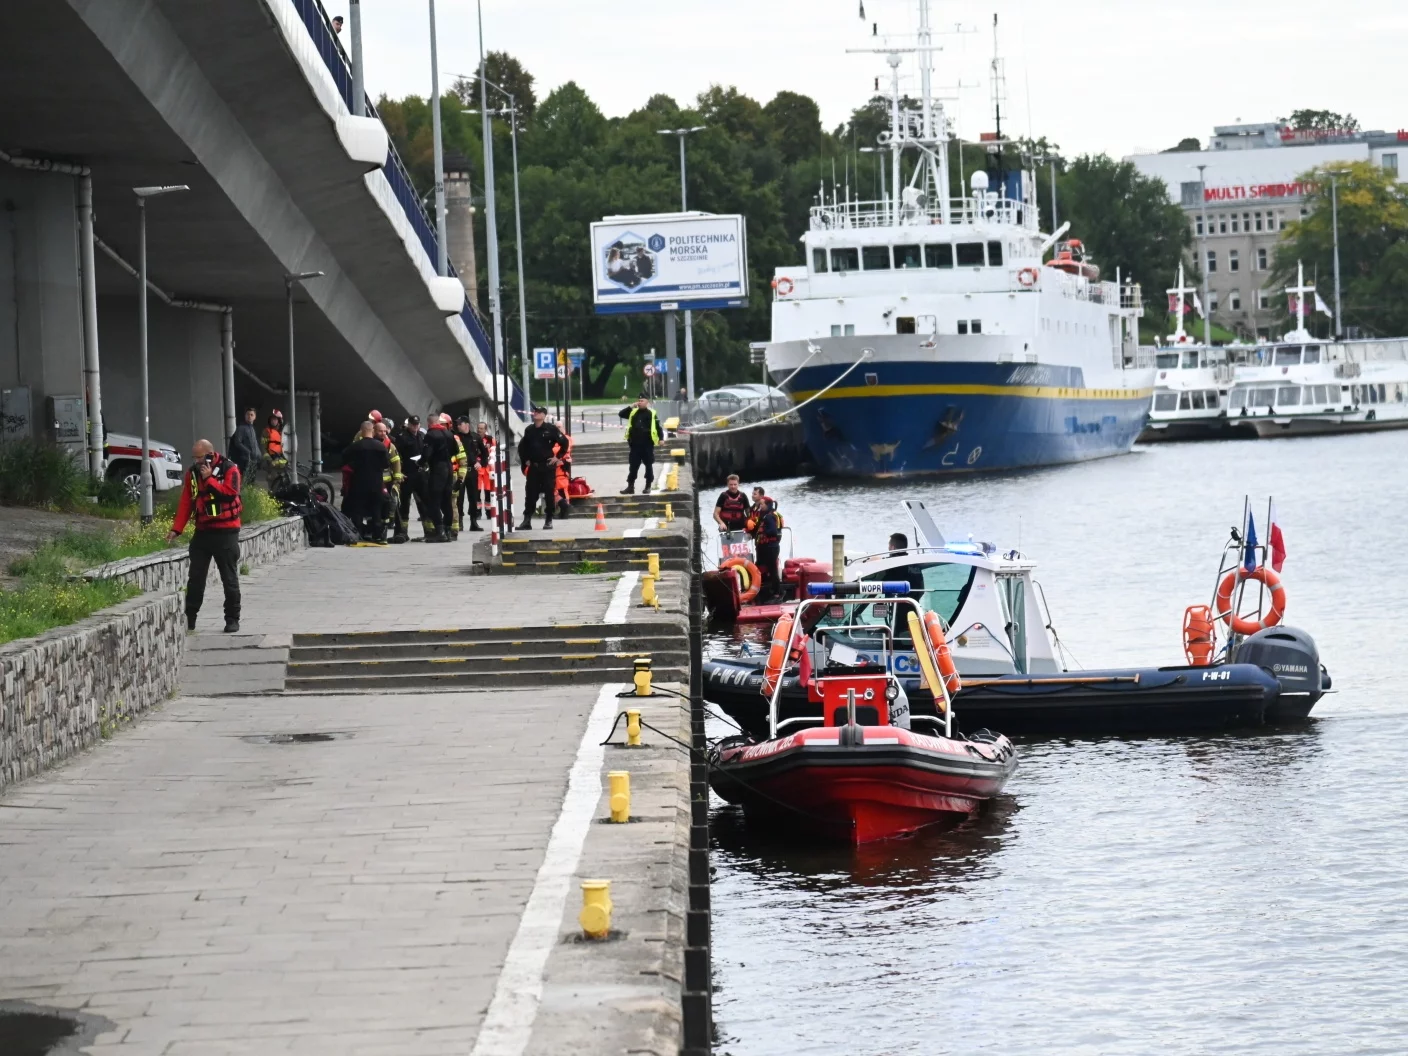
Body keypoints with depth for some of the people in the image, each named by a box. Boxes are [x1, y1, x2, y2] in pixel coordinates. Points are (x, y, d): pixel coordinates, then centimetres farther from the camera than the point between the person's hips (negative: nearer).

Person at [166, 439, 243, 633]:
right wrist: (176, 528, -2)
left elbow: (230, 492, -21)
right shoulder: (193, 473, 8)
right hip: (202, 532, 4)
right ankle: (189, 619, 7)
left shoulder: (229, 470, -5)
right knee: (195, 577, 3)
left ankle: (232, 619, 10)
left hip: (226, 532, -4)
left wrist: (209, 478, -18)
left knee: (229, 578, 2)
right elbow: (185, 503, 6)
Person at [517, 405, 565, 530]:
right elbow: (522, 446, 21)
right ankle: (527, 520, 3)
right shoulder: (529, 430, 9)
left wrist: (557, 457, -5)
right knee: (530, 494, 2)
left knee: (549, 493, 1)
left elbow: (564, 442, -6)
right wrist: (525, 460, 13)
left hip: (547, 466, -4)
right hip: (533, 467, 4)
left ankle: (549, 520, 7)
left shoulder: (551, 428, -5)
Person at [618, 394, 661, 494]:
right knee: (633, 466, 5)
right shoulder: (633, 412, 10)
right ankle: (630, 486, 8)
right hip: (635, 444, 4)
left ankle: (648, 486, 13)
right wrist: (631, 407, -4)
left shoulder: (651, 413, -2)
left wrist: (660, 438, -10)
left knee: (648, 465, 5)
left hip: (647, 444, -4)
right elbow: (621, 414, 6)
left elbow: (658, 426, -2)